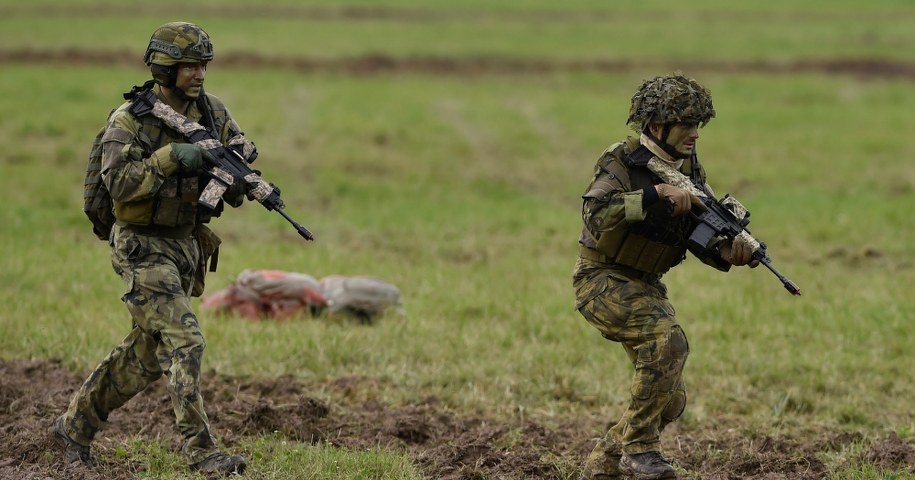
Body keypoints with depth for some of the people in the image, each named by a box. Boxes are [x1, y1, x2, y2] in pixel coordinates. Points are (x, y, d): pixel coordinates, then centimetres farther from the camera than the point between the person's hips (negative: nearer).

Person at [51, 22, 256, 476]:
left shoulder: (211, 111, 4)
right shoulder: (130, 120, -14)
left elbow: (244, 156, 4)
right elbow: (118, 182, -24)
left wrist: (238, 173, -20)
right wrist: (171, 157, -33)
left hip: (186, 245, 7)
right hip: (143, 247, -7)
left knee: (145, 353, 14)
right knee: (184, 342, -16)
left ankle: (74, 425, 29)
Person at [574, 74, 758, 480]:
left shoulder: (688, 168, 4)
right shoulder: (622, 162, -16)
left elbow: (702, 237, 2)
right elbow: (596, 216, -34)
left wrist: (728, 252, -21)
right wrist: (658, 194, -39)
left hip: (645, 286, 8)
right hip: (602, 279, -8)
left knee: (671, 400, 6)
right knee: (668, 338, -31)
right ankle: (639, 447, -20)